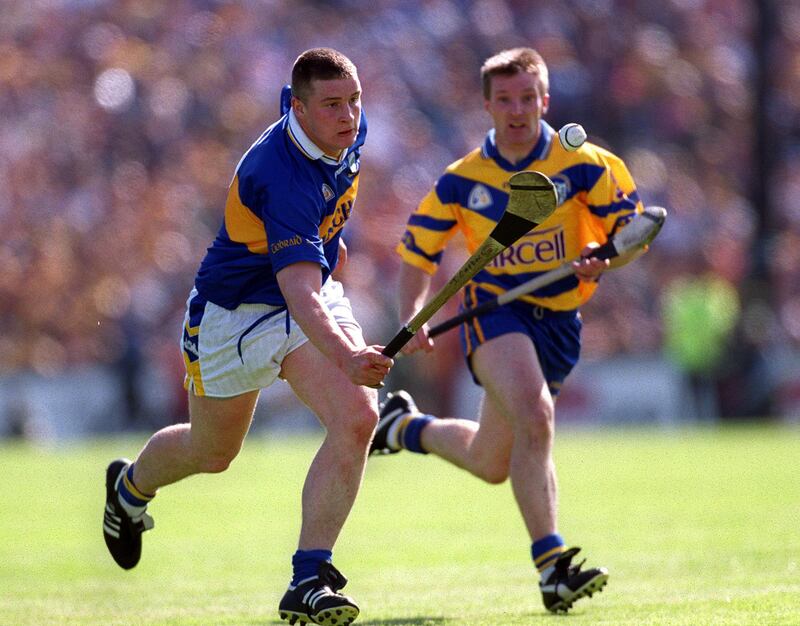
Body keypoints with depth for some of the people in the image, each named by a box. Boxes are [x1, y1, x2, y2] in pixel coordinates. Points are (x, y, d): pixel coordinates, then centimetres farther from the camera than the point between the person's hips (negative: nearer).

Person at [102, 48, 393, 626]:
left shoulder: (348, 131, -12)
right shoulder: (282, 180, -37)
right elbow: (300, 292, -47)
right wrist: (348, 357, -62)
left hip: (315, 297, 6)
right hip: (235, 312, -6)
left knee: (357, 418, -21)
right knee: (212, 452, 16)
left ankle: (309, 579, -20)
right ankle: (131, 486, 52)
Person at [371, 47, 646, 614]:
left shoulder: (581, 165, -6)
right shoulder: (462, 181, -3)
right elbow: (417, 252, 8)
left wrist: (603, 258, -27)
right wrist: (413, 319, -6)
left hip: (558, 319, 3)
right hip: (494, 307, -3)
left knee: (493, 464, 13)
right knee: (534, 417, -31)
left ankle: (407, 426, 43)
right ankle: (551, 563, -32)